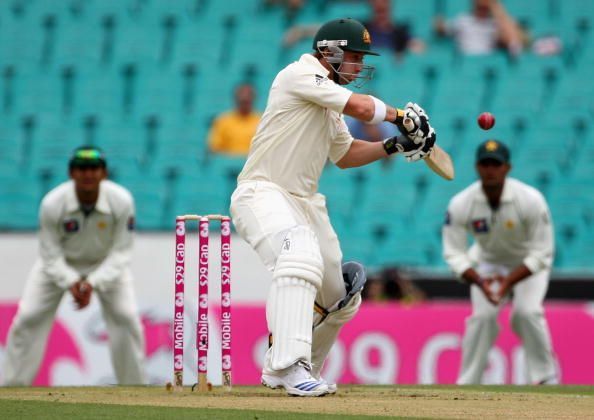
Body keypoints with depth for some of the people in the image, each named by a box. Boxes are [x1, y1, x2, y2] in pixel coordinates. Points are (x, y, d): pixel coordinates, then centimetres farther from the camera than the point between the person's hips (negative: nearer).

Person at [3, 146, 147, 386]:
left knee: (126, 318, -13)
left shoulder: (121, 201, -29)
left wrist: (93, 283, -35)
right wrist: (71, 282, -37)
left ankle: (135, 386, 4)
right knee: (28, 318, -8)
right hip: (60, 264, 0)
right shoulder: (52, 204, -30)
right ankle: (12, 386, 5)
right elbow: (51, 256, -20)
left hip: (106, 264, 0)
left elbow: (120, 254, -22)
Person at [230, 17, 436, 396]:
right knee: (301, 259, -37)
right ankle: (291, 365, -45)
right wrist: (402, 116, -3)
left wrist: (393, 146, 12)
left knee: (341, 297, 13)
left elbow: (344, 154, 26)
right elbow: (361, 108, -20)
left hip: (304, 201, 10)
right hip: (263, 194, -10)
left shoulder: (328, 95, 17)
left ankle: (287, 372, 31)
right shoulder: (301, 75, -12)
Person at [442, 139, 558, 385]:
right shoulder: (460, 205, -23)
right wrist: (480, 282, -34)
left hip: (528, 264, -2)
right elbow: (454, 254, -18)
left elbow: (541, 254, -23)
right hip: (487, 262, 2)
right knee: (483, 316, -18)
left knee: (527, 313, -23)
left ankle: (546, 378, -7)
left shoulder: (531, 200, -29)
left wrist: (509, 282, -32)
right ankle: (466, 385, -7)